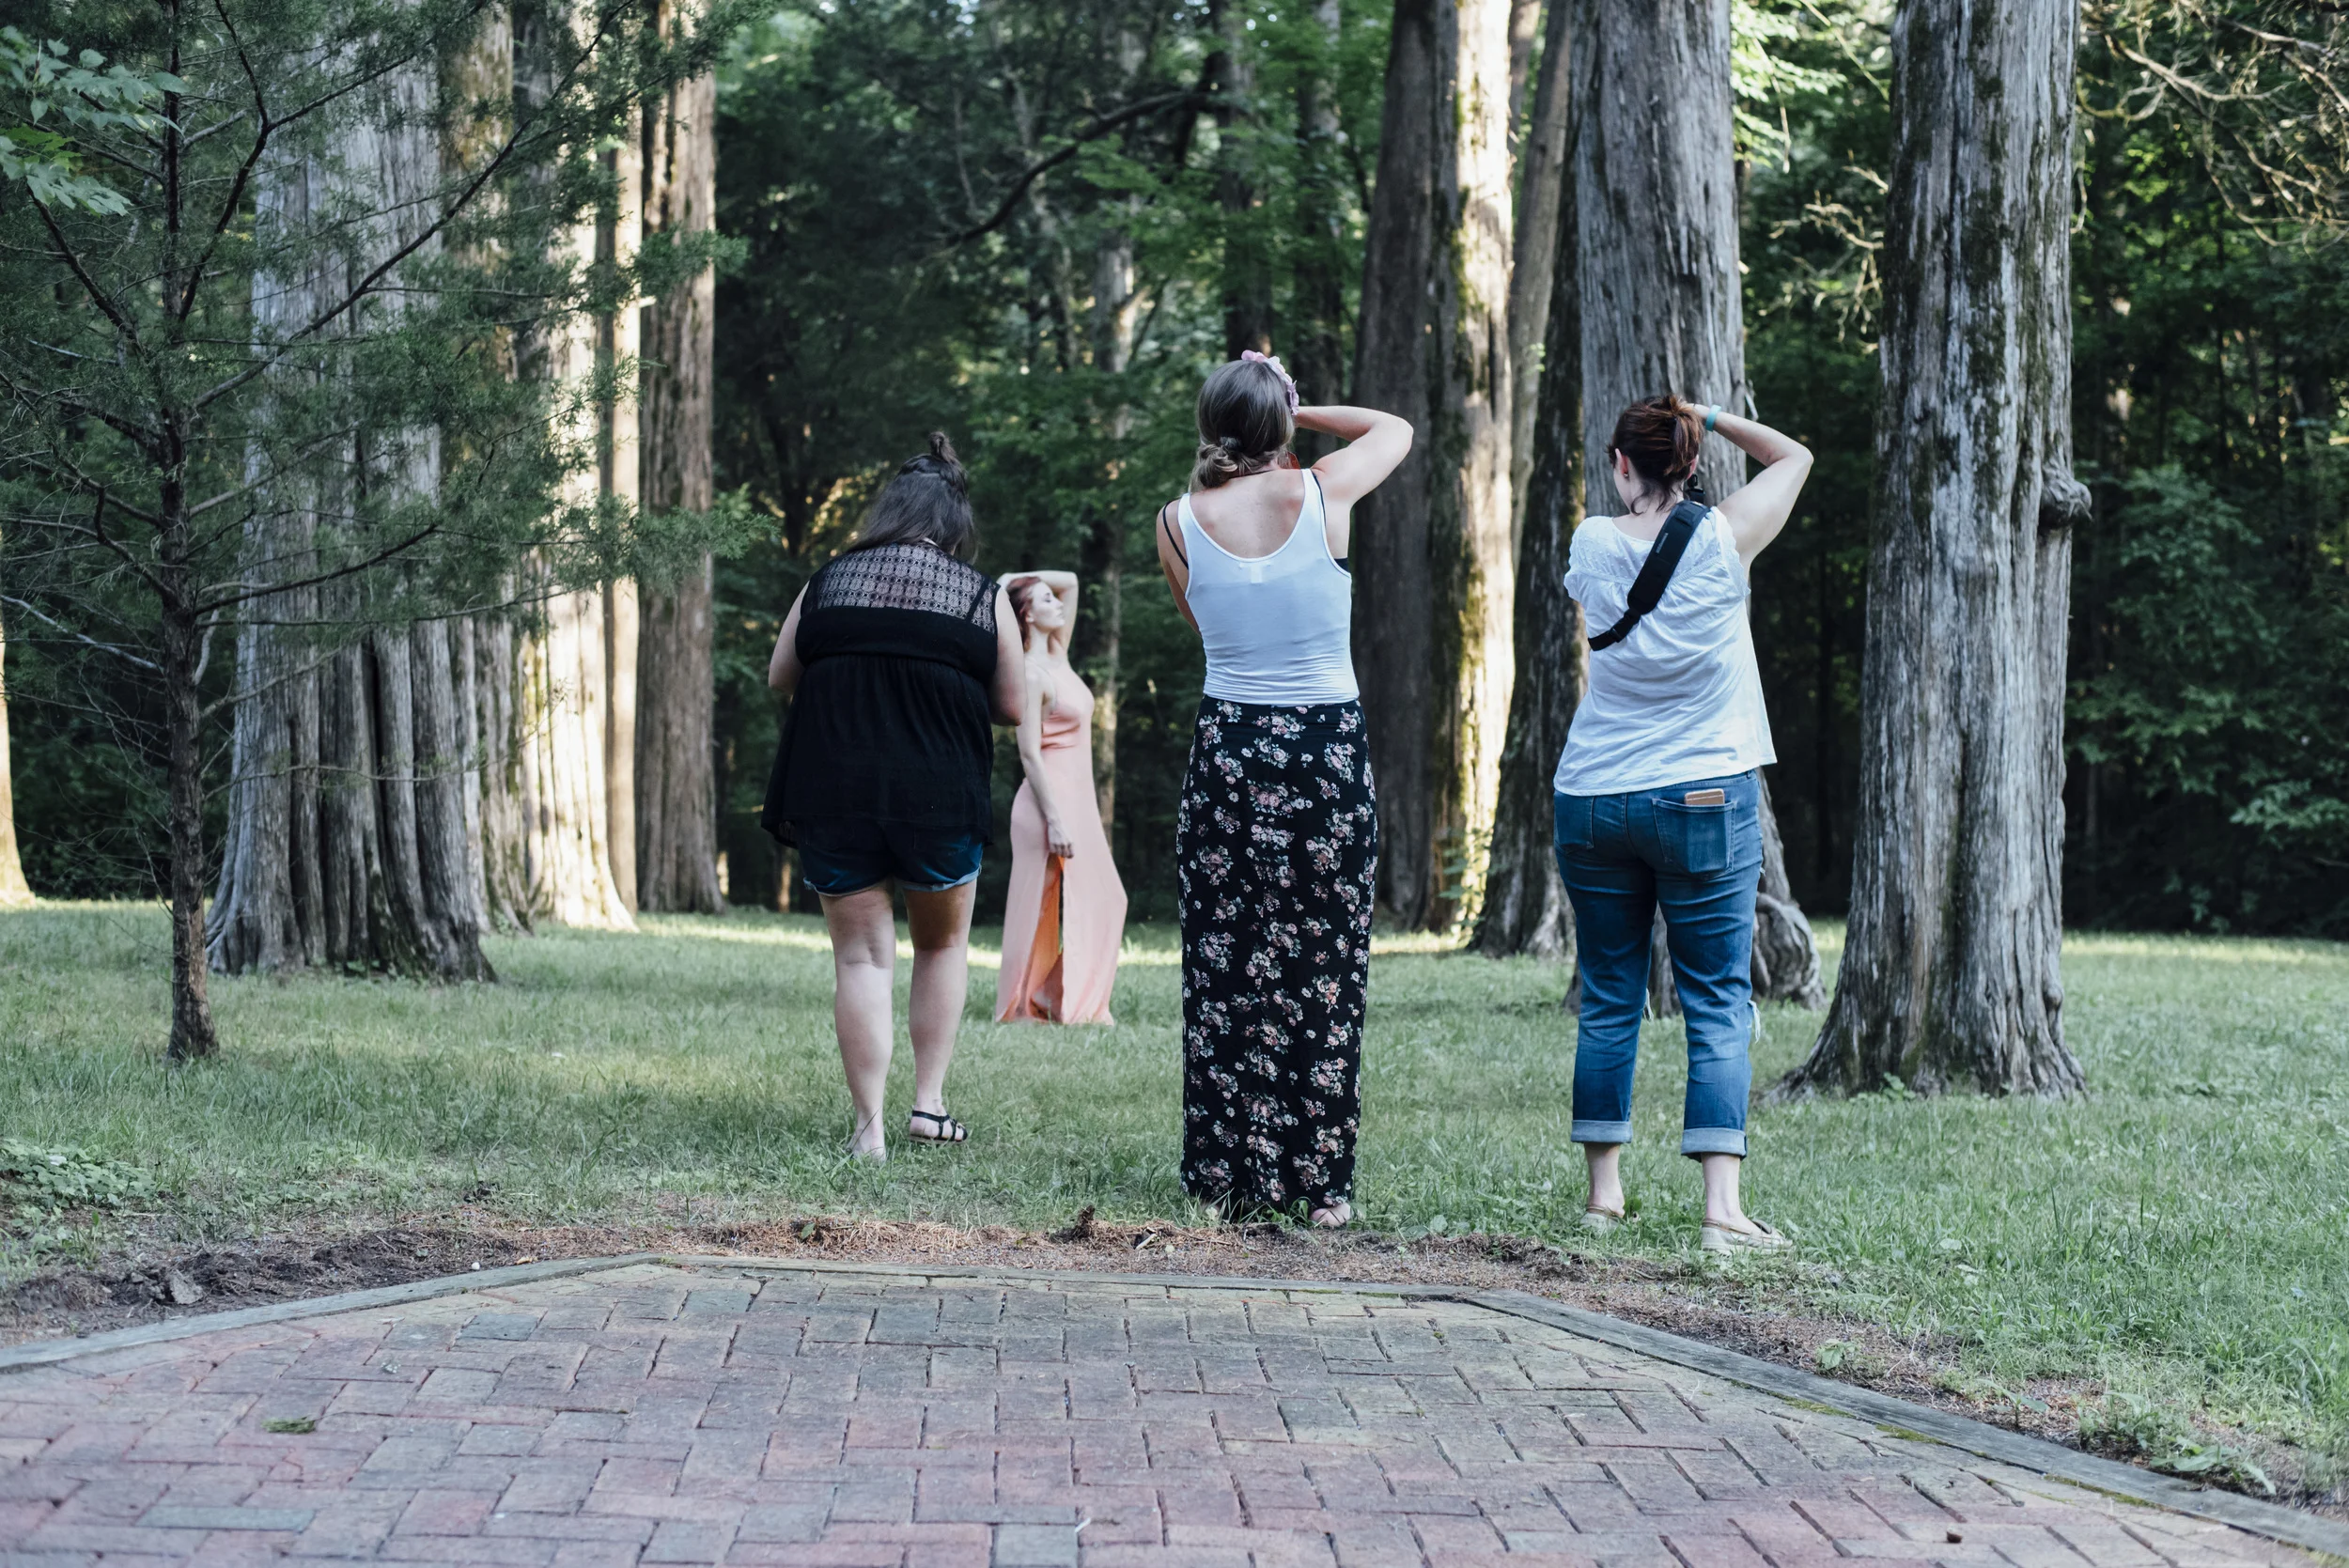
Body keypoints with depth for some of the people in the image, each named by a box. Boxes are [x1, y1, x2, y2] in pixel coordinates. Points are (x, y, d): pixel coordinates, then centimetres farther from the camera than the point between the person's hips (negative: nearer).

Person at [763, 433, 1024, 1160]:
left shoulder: (827, 583, 4)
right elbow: (1011, 708, 6)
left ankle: (869, 1127, -2)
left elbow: (780, 678, 12)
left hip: (832, 794, 0)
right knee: (944, 944, 21)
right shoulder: (984, 597, 2)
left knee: (860, 955, 6)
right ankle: (929, 1101, 15)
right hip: (940, 800, 0)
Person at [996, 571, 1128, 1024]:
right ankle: (1023, 1007, 0)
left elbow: (1070, 580, 22)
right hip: (1050, 800, -9)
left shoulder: (1058, 657, 12)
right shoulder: (1032, 674, -12)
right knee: (1040, 909, -5)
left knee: (1105, 899, 7)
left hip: (1076, 799, 9)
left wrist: (1013, 581, 13)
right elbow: (1029, 753, -17)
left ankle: (1075, 1004, 8)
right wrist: (1055, 819, -21)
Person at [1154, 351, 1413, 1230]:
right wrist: (1297, 417, 14)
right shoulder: (1324, 494, -5)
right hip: (1329, 749, -1)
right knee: (1325, 974, 4)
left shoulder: (1179, 522, -2)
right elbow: (1395, 430, 16)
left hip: (1228, 750, 1)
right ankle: (1323, 1184, 5)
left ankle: (1225, 1176, 8)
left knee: (1225, 971, 7)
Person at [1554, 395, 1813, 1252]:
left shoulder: (1593, 545, -2)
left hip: (1593, 800, 2)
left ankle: (1603, 1190, 15)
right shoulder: (1722, 540, -6)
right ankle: (1722, 1205, -11)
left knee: (1608, 1002, 11)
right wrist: (1709, 417, 14)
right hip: (1705, 797, -2)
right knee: (1718, 1004, -2)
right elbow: (1793, 457, 11)